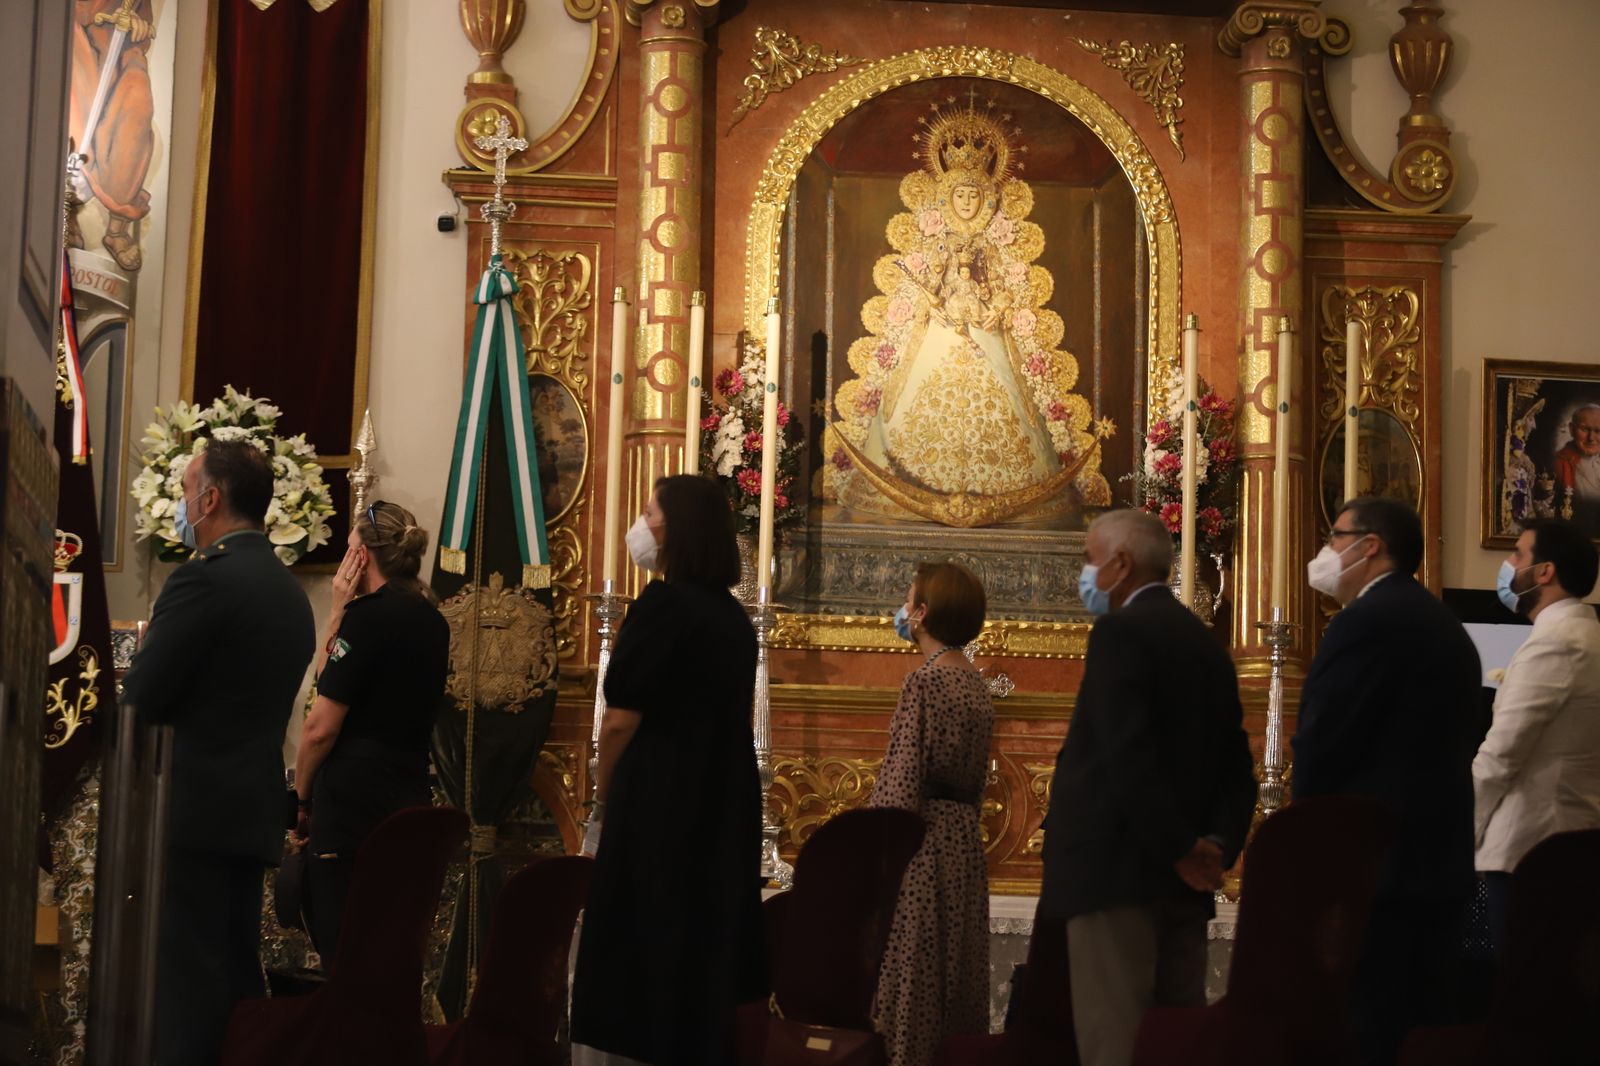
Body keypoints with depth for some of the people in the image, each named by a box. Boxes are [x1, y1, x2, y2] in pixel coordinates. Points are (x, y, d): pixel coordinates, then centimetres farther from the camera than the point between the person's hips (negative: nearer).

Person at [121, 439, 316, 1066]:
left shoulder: (204, 578, -13)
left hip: (198, 804, -8)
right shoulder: (290, 590, 14)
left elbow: (144, 697, -14)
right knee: (237, 972, 13)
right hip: (255, 807, 8)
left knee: (188, 974, -6)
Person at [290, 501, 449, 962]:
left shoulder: (368, 616, -11)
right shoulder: (432, 620, 13)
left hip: (354, 802, -8)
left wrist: (302, 799, 0)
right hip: (410, 798, 8)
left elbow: (321, 728, -12)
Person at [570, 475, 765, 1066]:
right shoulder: (733, 613, 9)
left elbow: (620, 719, -15)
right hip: (723, 803, 8)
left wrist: (604, 798, 1)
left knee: (642, 947, 1)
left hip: (660, 800, -8)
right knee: (703, 937, 14)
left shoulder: (663, 604, -15)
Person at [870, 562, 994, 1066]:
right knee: (958, 974, 12)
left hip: (921, 837, -8)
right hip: (965, 837, 8)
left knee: (911, 976, -3)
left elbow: (901, 783, -18)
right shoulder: (976, 684, 10)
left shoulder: (923, 682, -14)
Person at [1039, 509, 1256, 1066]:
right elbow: (1236, 766, 11)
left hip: (1119, 869, -9)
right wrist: (1216, 846, -1)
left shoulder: (1121, 630, -9)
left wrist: (1178, 849, -15)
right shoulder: (1206, 642, 17)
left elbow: (1128, 757, -20)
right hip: (1182, 881, 9)